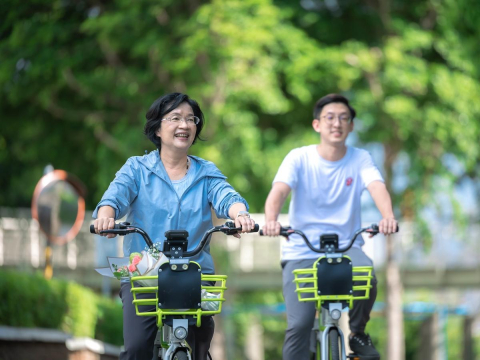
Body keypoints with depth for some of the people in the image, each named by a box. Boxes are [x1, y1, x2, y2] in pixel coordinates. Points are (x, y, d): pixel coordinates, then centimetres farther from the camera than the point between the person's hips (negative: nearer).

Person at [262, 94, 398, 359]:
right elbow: (279, 190, -20)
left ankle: (357, 332, -3)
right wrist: (271, 220, -43)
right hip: (301, 251, -1)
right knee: (299, 325, -14)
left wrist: (388, 217, -42)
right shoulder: (299, 158, -3)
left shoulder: (360, 159, 0)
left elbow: (377, 188, -19)